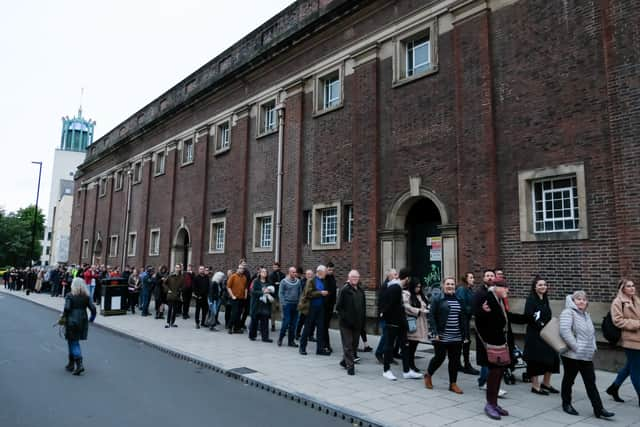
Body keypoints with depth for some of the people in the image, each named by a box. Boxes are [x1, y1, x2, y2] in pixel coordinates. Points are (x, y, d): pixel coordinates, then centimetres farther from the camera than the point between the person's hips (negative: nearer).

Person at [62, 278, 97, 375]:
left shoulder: (69, 296, -8)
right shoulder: (86, 296, 3)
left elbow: (67, 309, -17)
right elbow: (93, 308, -1)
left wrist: (63, 316, 2)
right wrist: (91, 318, 14)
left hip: (71, 322, -5)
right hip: (83, 321, 5)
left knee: (73, 343, 1)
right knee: (74, 342, 19)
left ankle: (79, 365, -11)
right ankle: (71, 364, 28)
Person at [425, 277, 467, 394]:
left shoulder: (459, 299, 9)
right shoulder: (437, 298, -5)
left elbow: (463, 318, 12)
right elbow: (431, 316, -8)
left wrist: (465, 334, 6)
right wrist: (435, 333, -14)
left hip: (457, 337, 5)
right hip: (441, 336, -4)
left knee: (455, 360, 6)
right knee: (440, 357, 2)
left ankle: (453, 384, 18)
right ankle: (428, 375, 26)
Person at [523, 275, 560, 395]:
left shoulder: (545, 299, 12)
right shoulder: (531, 299, -12)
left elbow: (548, 316, 17)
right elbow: (529, 316, -21)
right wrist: (541, 325, -20)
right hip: (534, 334, -8)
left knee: (552, 357, 9)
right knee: (535, 359, 0)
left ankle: (546, 383, 26)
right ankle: (535, 386, 12)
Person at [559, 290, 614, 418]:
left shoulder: (586, 315, 14)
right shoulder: (568, 312, -13)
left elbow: (592, 332, 26)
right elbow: (565, 331, -24)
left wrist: (593, 346, 12)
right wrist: (575, 347, -22)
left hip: (587, 356, 7)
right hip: (572, 355, -7)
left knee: (591, 382, 7)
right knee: (569, 379, 7)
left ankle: (598, 409, 12)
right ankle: (566, 404, 21)